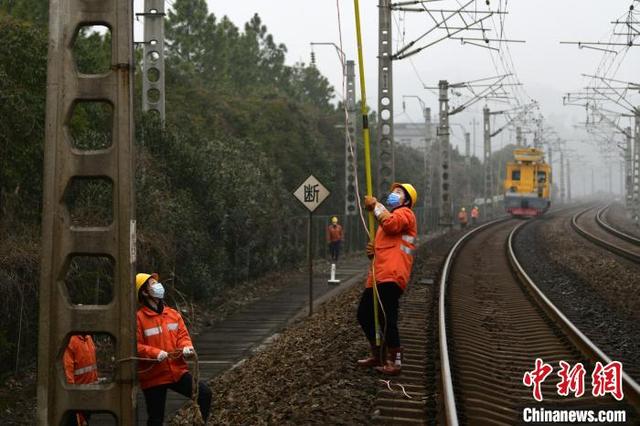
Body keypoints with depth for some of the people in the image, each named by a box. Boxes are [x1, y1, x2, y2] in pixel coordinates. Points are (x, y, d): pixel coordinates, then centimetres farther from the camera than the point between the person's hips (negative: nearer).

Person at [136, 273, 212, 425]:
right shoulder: (139, 317, -12)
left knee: (204, 393, -13)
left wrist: (187, 347, -16)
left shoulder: (173, 314, 6)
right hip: (153, 376, -4)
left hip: (177, 371, 4)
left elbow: (182, 335, 6)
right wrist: (156, 353, -29)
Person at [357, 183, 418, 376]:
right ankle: (377, 355, 26)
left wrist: (376, 206, -7)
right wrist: (372, 251, 13)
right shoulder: (389, 216, 31)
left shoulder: (405, 214, 2)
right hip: (377, 277, 10)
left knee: (386, 319, -15)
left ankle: (395, 361, -10)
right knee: (364, 315, 13)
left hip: (391, 277, -10)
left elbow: (391, 224, -20)